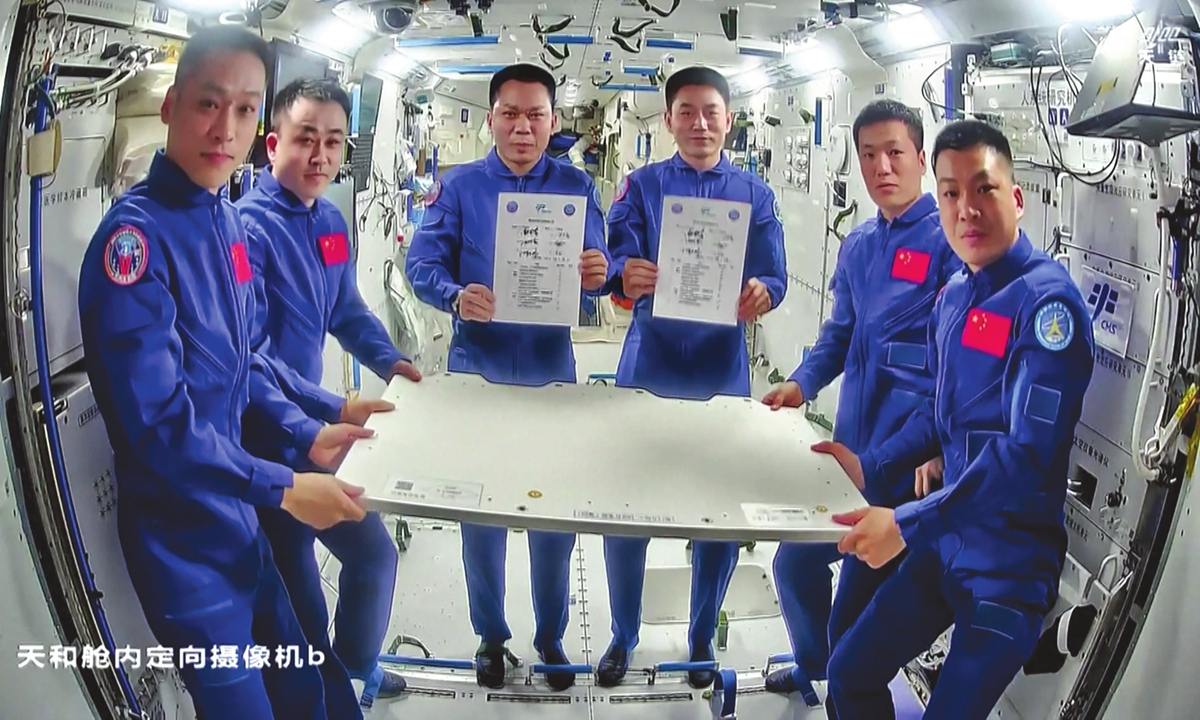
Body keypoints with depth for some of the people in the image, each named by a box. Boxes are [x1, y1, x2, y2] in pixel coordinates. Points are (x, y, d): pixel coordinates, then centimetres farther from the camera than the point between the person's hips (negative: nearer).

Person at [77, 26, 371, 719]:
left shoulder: (228, 221, 5)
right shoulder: (136, 232, -20)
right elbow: (157, 417, -25)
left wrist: (306, 435, 1)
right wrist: (282, 487, -21)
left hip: (240, 519, 7)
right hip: (182, 539, -7)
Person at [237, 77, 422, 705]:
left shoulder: (330, 220, 6)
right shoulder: (249, 225, -19)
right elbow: (248, 357, -24)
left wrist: (388, 359, 1)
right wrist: (333, 412, -28)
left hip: (310, 428, 7)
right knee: (372, 554, 2)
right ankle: (347, 684, 25)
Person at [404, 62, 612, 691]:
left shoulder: (575, 186, 3)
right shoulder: (459, 185, 1)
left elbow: (596, 266, -4)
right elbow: (422, 263, -7)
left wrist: (596, 273, -29)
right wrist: (457, 297, -28)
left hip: (552, 369, 1)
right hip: (476, 369, 0)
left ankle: (551, 637, 28)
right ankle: (490, 635, 27)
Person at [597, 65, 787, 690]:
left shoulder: (754, 193, 8)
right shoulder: (642, 185, 5)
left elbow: (773, 279, -1)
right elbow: (619, 264, -8)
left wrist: (759, 294, -25)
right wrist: (628, 277, -32)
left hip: (722, 373, 1)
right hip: (648, 367, -1)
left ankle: (702, 638, 28)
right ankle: (623, 637, 22)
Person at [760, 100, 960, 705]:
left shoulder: (949, 237, -11)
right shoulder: (858, 244, 13)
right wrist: (802, 383, 4)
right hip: (851, 445, 8)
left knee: (854, 614, 2)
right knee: (795, 563, 19)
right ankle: (813, 667, 45)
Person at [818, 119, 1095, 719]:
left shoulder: (1046, 299, -18)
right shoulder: (953, 297, 7)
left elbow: (1031, 453, -27)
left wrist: (908, 525, -29)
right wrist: (870, 467, 8)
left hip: (1010, 562, -7)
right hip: (947, 542, 7)